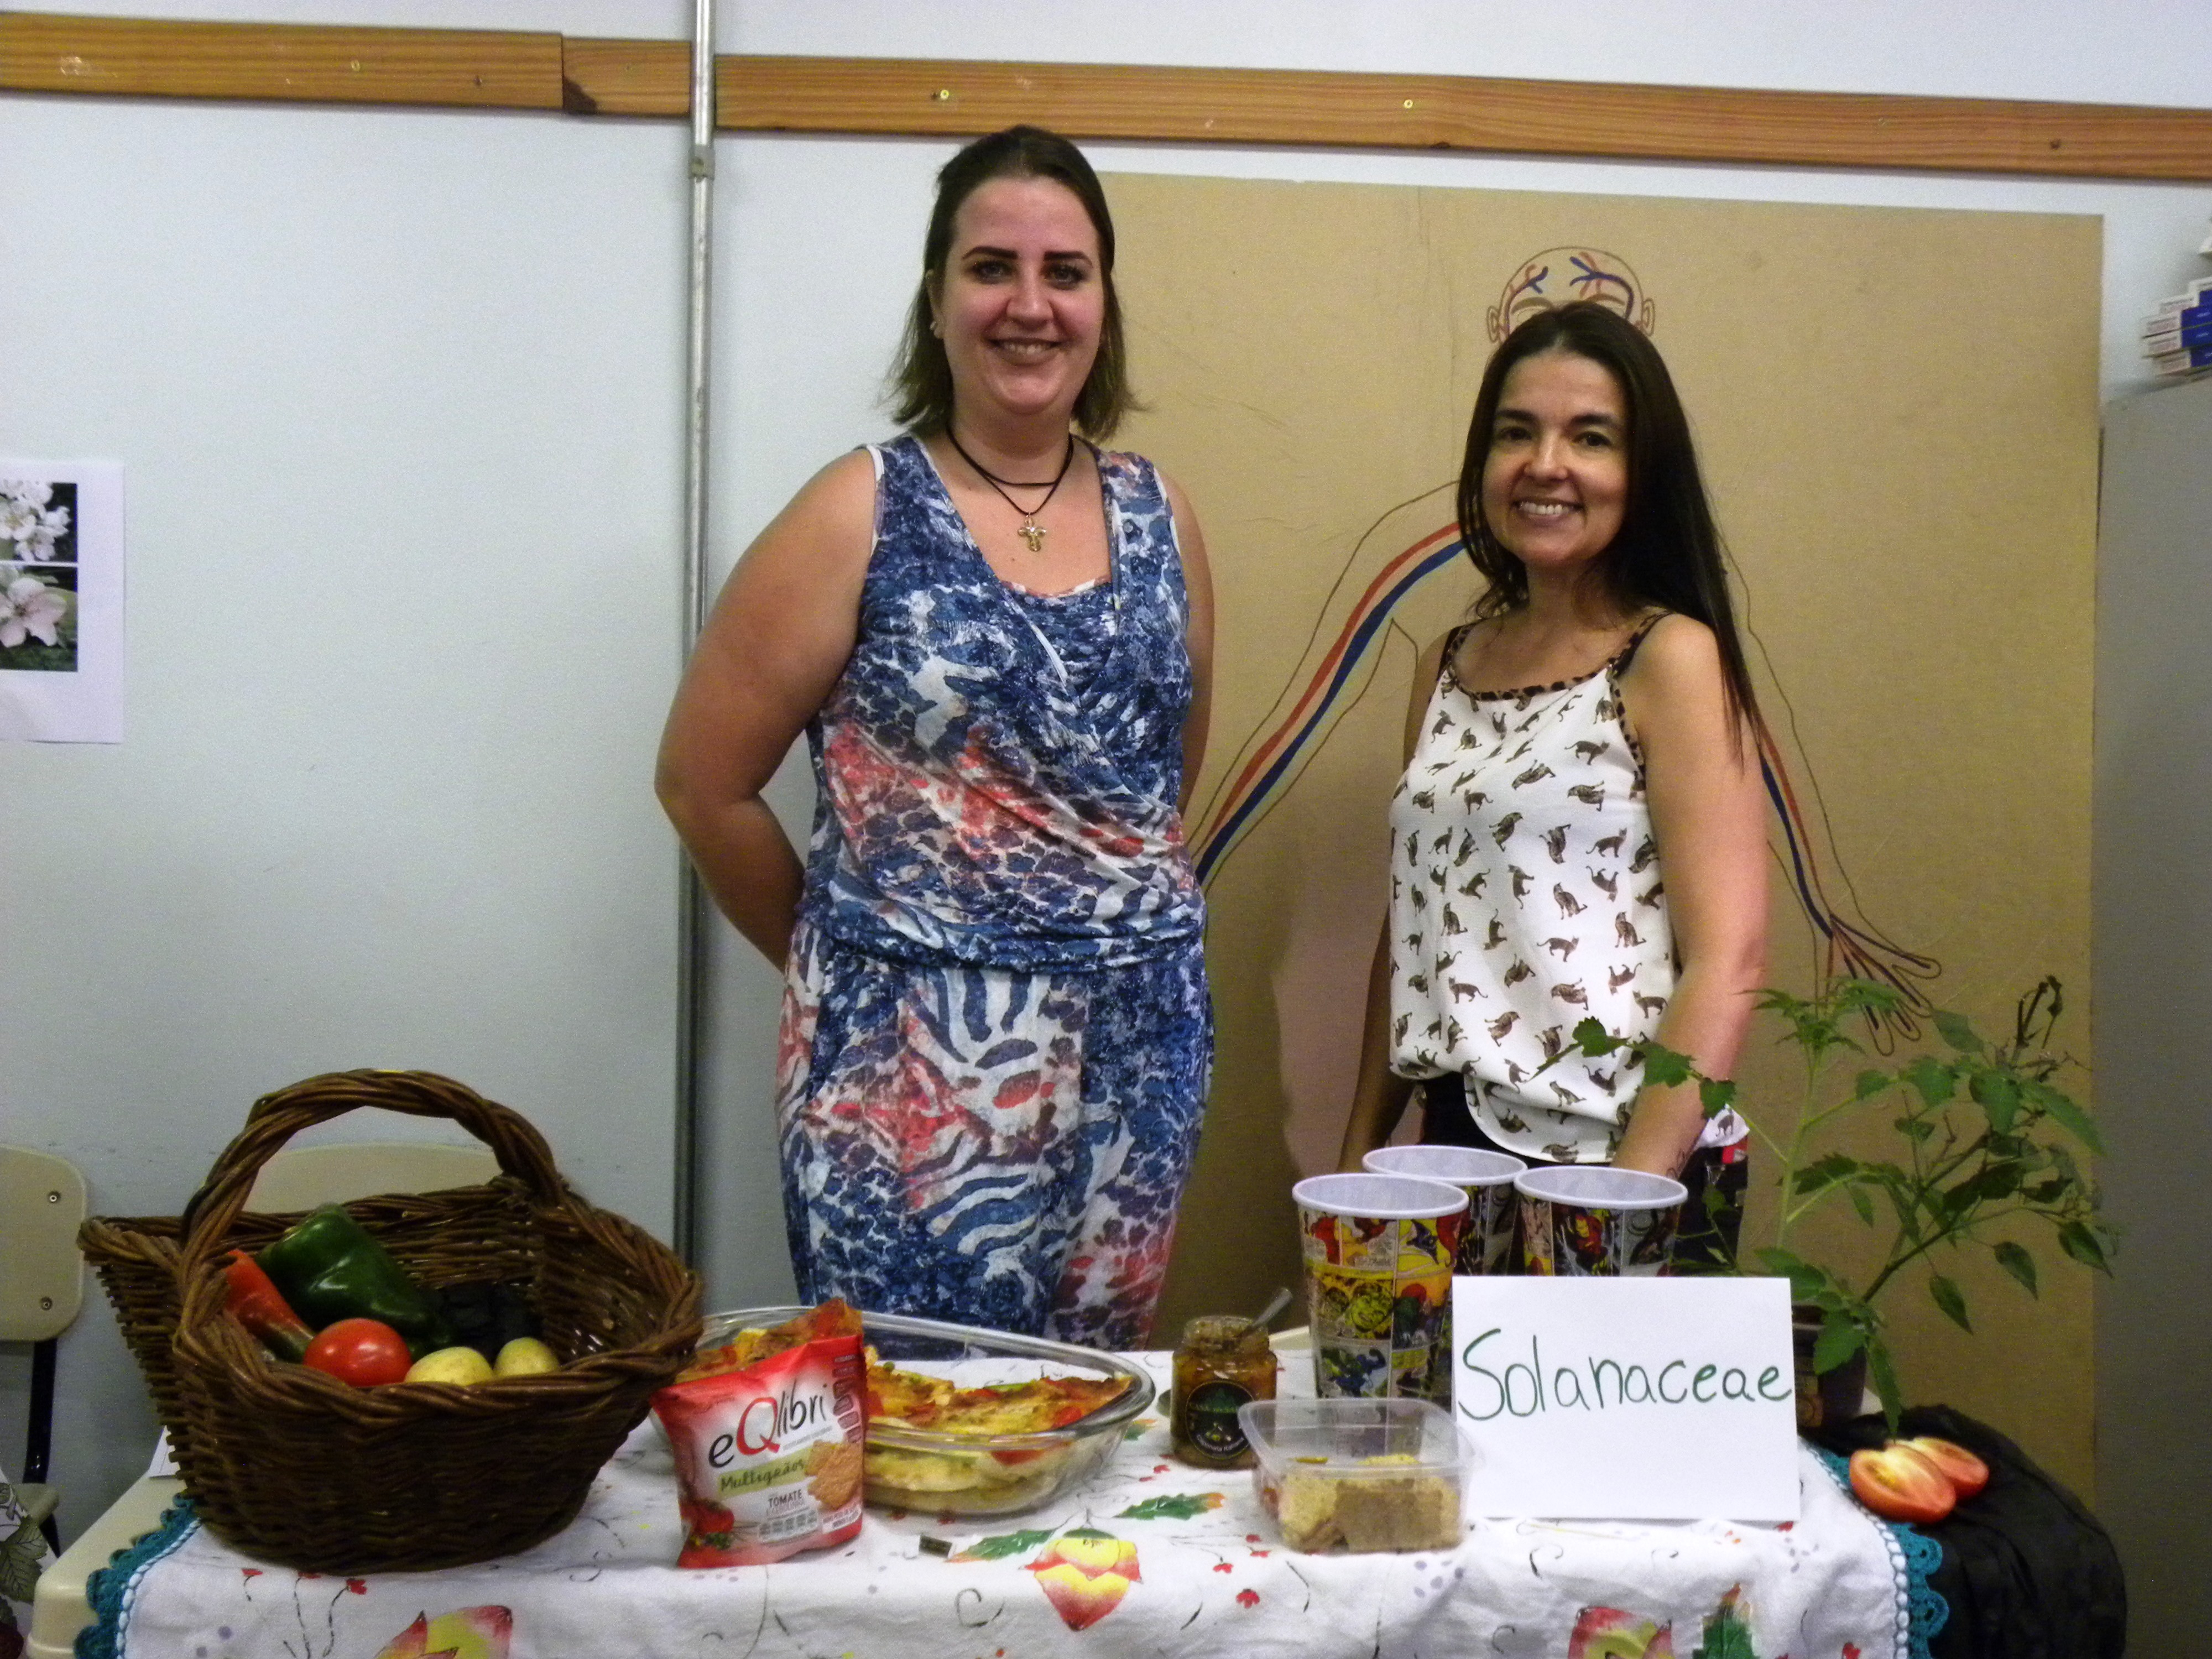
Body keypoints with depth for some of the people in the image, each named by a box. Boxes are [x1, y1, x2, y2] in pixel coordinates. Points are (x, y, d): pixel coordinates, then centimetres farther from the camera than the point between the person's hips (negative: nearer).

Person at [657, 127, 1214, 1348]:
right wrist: (840, 953, 6)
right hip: (909, 1066, -4)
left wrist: (1116, 940, 12)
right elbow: (704, 784, -2)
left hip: (1138, 1056, 5)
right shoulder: (861, 514, -5)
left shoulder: (1159, 520, 8)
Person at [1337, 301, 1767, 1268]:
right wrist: (1359, 1150, 10)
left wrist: (1628, 1193, -20)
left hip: (1616, 1163, -5)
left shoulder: (1671, 660, -9)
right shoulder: (1448, 667, 8)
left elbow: (1728, 960, -15)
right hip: (1457, 1149, 6)